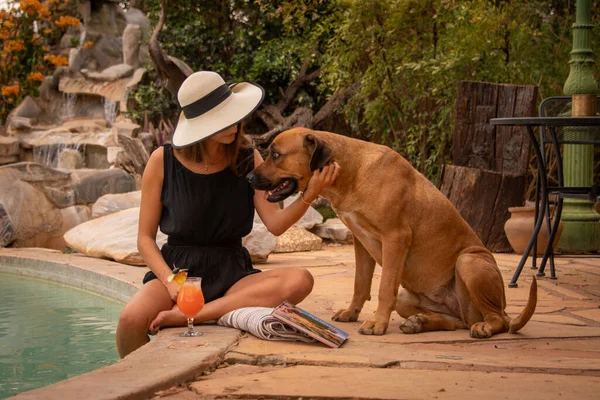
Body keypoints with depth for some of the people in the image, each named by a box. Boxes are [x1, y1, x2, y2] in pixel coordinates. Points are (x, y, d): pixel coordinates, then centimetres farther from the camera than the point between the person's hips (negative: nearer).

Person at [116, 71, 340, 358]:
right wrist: (171, 282, -16)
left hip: (232, 275, 2)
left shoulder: (248, 159, 3)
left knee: (300, 281, -29)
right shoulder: (163, 160, -2)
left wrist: (309, 195, -26)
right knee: (132, 319, -36)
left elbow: (275, 224, -8)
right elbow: (145, 237, 1)